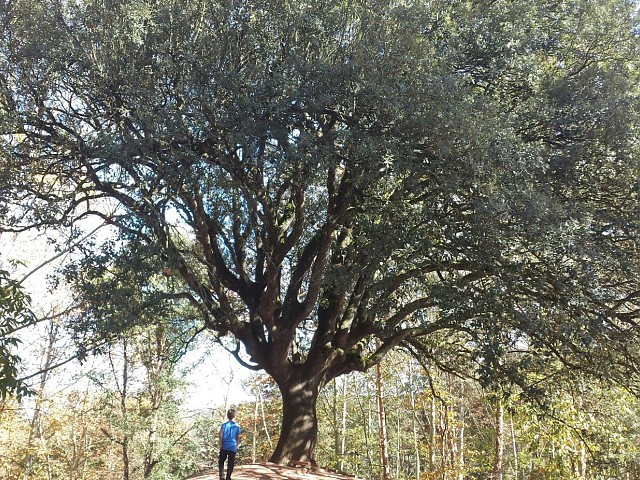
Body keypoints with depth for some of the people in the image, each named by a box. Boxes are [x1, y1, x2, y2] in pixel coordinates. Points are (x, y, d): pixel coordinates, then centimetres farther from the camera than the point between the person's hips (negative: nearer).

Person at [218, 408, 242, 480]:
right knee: (230, 464, 7)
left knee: (221, 462, 12)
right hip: (233, 447, 1)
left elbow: (220, 435, -9)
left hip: (224, 446, 0)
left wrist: (220, 445, -4)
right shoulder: (237, 426, 4)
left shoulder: (224, 424, 0)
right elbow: (238, 438, 7)